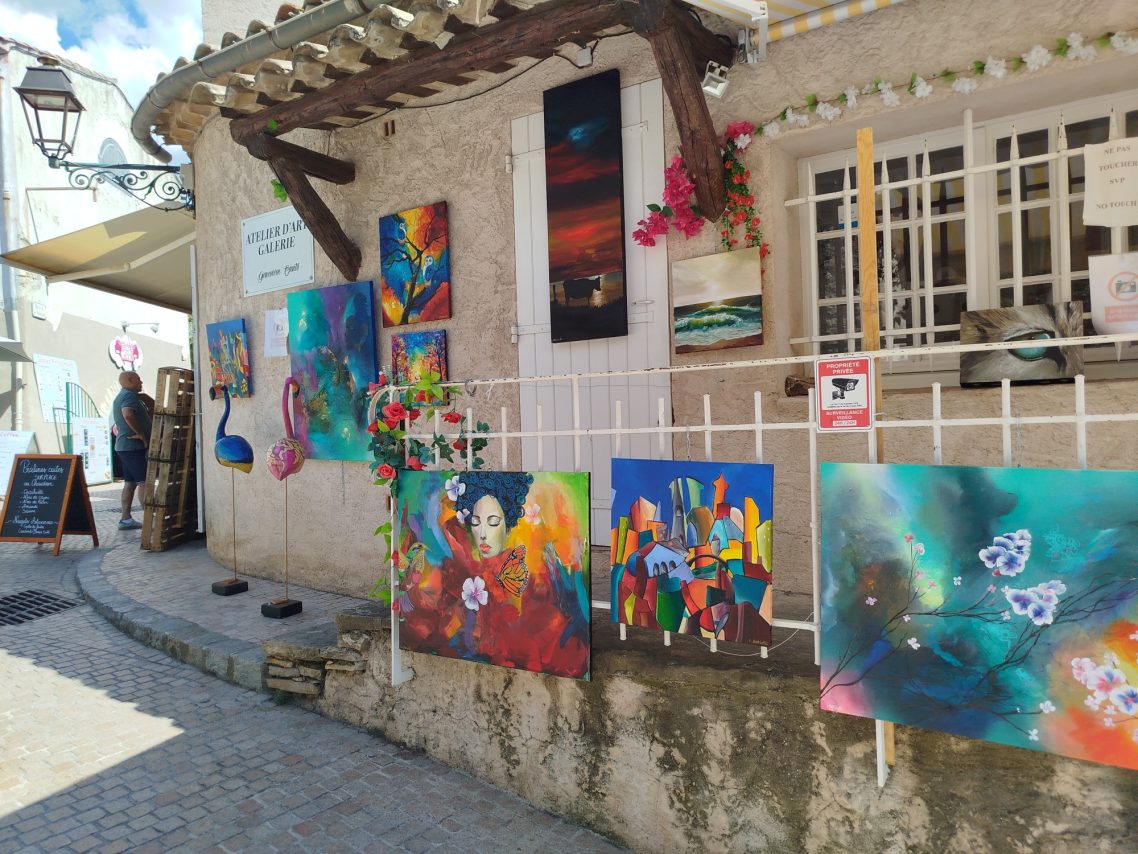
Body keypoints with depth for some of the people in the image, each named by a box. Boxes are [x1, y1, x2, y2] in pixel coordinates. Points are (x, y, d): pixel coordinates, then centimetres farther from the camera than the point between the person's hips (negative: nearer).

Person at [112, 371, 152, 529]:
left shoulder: (121, 396, 21)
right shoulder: (130, 396, -13)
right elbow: (128, 414, -33)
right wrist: (141, 433, -24)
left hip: (124, 446, 11)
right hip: (134, 446, -11)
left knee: (130, 482, 12)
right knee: (145, 482, -11)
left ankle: (126, 519, 15)